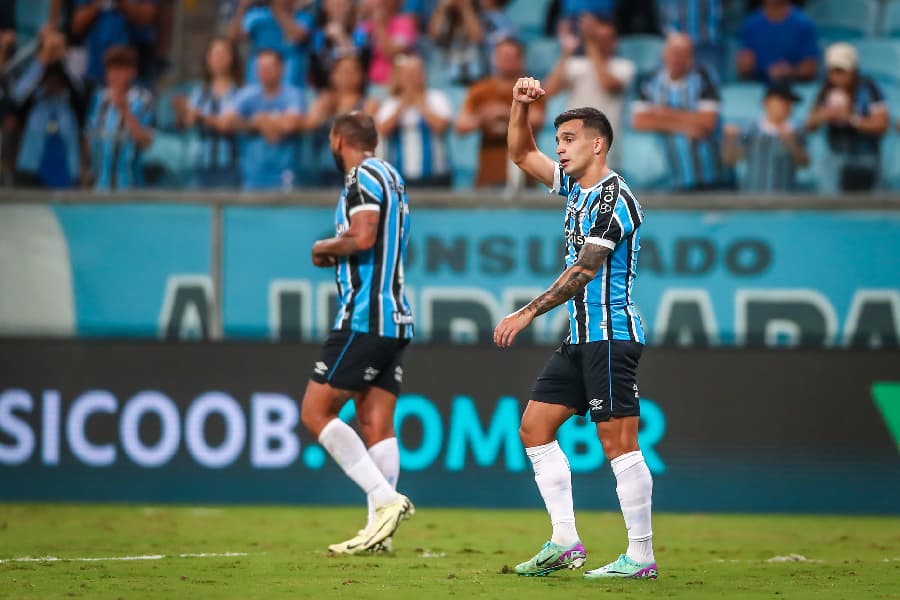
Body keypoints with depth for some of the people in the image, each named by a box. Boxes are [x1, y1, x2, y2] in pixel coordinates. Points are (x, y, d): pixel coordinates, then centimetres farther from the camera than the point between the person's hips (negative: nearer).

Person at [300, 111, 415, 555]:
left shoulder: (362, 176, -8)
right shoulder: (390, 177, 20)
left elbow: (362, 237, -22)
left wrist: (325, 247, -4)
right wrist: (337, 255, 12)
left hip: (363, 318, -9)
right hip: (395, 319, 9)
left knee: (315, 413, -6)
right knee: (377, 426, 5)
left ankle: (385, 499, -15)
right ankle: (379, 531, -1)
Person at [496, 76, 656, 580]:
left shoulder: (613, 197, -13)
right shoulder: (574, 185, 14)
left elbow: (583, 271, -19)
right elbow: (523, 155, 25)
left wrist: (528, 314, -18)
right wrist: (522, 106, 8)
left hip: (611, 334, -10)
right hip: (581, 337, 10)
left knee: (619, 443, -11)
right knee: (535, 428, 6)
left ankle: (641, 556, -9)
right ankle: (565, 542, 6)